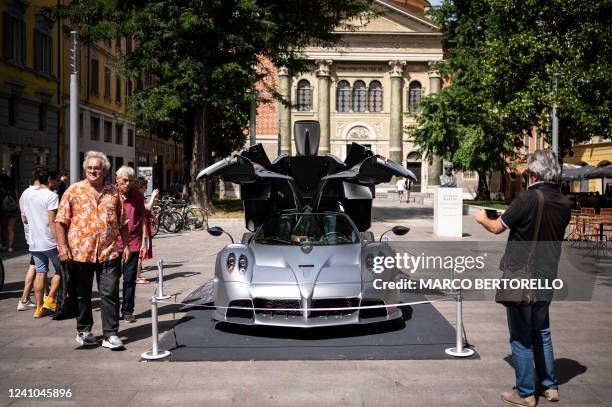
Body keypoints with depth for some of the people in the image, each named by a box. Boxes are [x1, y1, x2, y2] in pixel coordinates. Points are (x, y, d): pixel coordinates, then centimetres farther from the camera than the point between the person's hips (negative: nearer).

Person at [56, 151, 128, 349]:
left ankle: (111, 334, 5)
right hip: (80, 252, -1)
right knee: (82, 295, 12)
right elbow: (61, 221, -1)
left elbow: (122, 222, 14)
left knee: (110, 294, -1)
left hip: (109, 253, 1)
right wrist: (63, 246, -8)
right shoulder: (73, 191, 1)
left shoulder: (113, 193, 9)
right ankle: (84, 331, 26)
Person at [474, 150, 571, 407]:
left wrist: (483, 219, 12)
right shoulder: (565, 204, -1)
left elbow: (497, 228, -9)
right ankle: (550, 386, 28)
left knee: (521, 338, 5)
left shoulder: (528, 199, -20)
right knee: (541, 332, 21)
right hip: (546, 278, 6)